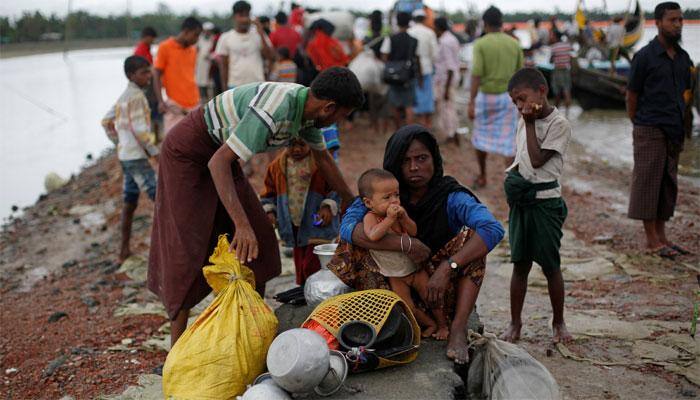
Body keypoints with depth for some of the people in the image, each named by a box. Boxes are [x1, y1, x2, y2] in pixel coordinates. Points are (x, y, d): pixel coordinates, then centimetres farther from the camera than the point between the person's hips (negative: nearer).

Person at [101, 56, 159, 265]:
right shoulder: (136, 96, -14)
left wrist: (119, 144, 20)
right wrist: (155, 152, -13)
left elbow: (107, 122, 21)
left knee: (130, 203, 14)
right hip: (137, 157, -10)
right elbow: (139, 130, -20)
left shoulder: (124, 96, 15)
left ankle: (124, 250, 19)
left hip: (125, 155, 10)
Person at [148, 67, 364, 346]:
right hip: (188, 152, -9)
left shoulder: (307, 106, -6)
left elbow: (323, 159, 12)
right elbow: (218, 163, -37)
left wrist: (353, 203, 22)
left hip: (220, 149, 9)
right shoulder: (274, 110, -35)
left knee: (259, 238, 6)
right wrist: (242, 224, -43)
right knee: (187, 250, -11)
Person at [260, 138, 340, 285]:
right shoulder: (277, 165, 3)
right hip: (293, 227, 4)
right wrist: (269, 211, 0)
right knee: (300, 267, 13)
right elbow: (269, 192, 14)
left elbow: (336, 189, -1)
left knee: (311, 265, -11)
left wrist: (328, 207, -14)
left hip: (316, 225, -4)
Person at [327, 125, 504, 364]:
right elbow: (347, 226, -24)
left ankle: (458, 329, -26)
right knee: (354, 242, -16)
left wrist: (447, 268, -38)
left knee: (471, 236, -22)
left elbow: (493, 229, -28)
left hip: (439, 288, -1)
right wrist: (404, 243, -33)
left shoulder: (451, 197, -11)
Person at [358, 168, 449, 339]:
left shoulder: (397, 212, -5)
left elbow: (413, 232, -8)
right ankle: (430, 324, 20)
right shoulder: (371, 217, -19)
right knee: (407, 307, -4)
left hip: (414, 266, 3)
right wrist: (390, 218, -36)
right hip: (395, 276, -3)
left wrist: (404, 217, -24)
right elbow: (373, 236, -39)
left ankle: (442, 325, 21)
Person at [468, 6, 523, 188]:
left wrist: (471, 104, -18)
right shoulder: (514, 44, 1)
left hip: (486, 97, -2)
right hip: (508, 97, 2)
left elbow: (476, 75, -18)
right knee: (508, 141, 4)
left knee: (481, 136, 20)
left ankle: (482, 176, 28)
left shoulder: (480, 44, -11)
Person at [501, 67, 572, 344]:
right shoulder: (524, 122, 11)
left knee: (550, 265, 4)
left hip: (545, 201, -6)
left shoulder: (559, 124, -11)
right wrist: (512, 180, 12)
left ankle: (558, 322, 20)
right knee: (520, 264, 9)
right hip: (520, 201, 6)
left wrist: (530, 123, -13)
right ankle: (515, 323, 17)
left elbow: (537, 160, -18)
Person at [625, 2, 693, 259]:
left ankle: (661, 236, 18)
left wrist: (682, 127, 8)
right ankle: (652, 240, 3)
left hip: (674, 132, 6)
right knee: (647, 182, -2)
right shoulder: (645, 56, -6)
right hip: (650, 132, -6)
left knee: (668, 184, 9)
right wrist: (640, 125, -1)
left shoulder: (683, 57, 12)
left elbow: (685, 93, 16)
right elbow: (632, 96, -3)